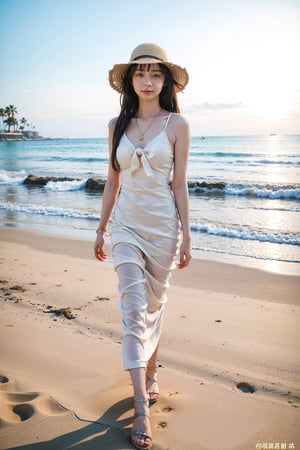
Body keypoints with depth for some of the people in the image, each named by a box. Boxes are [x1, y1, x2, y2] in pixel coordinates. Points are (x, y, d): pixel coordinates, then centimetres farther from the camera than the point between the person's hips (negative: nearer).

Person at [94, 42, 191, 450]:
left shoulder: (176, 124, -2)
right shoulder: (117, 125, 6)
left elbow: (180, 184, -3)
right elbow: (113, 180, 10)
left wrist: (186, 236, -5)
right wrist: (101, 228, 11)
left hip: (163, 225, -1)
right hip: (126, 224, 2)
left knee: (154, 305, 11)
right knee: (133, 309, -7)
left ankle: (151, 374, 36)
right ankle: (142, 409, -2)